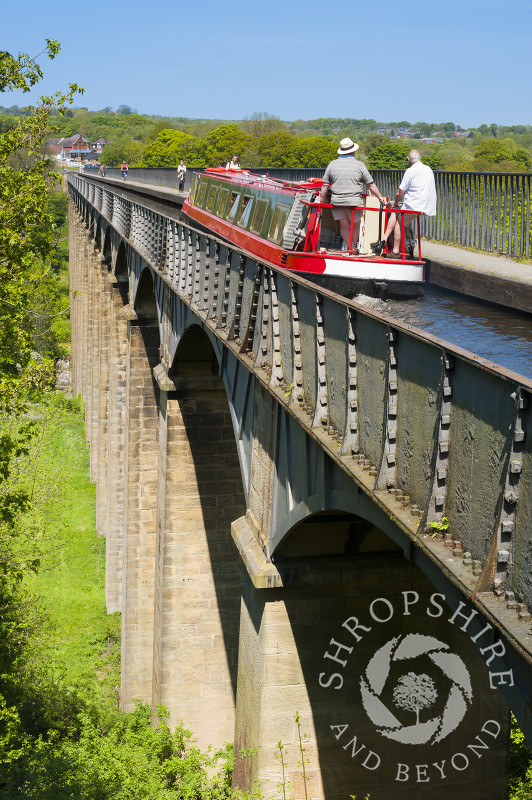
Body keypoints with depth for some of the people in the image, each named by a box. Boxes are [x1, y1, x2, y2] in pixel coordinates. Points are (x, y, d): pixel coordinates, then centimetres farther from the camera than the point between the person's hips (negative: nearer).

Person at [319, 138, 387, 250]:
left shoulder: (332, 164, 4)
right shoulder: (360, 165, -2)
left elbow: (325, 185, 6)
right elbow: (370, 185, 2)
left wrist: (322, 199, 18)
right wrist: (380, 197, 14)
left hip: (337, 201, 2)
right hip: (354, 201, -2)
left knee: (344, 225, 9)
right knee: (355, 225, 15)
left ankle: (350, 248, 3)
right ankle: (353, 247, 18)